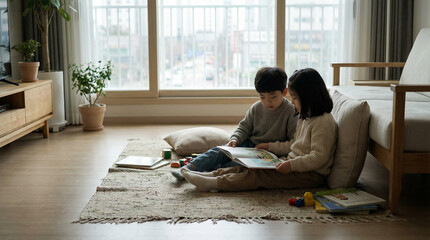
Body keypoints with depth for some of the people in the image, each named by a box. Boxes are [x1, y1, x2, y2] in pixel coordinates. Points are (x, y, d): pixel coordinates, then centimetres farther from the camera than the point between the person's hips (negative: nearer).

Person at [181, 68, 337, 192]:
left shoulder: (324, 122, -18)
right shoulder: (305, 118, 15)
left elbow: (319, 157, -24)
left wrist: (292, 164, -29)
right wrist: (271, 146, 19)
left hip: (311, 174, -10)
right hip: (292, 162, 10)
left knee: (257, 175, -21)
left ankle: (214, 183, -27)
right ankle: (212, 174, -10)